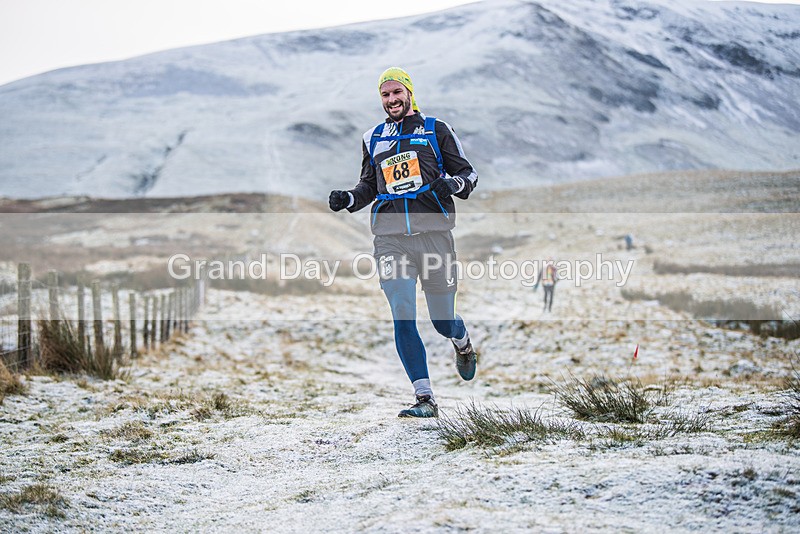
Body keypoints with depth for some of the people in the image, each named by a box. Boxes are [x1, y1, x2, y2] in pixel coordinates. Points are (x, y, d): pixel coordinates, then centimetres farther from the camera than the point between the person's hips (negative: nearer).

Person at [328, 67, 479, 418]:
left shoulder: (436, 130, 8)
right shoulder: (373, 138, 18)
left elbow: (468, 173, 10)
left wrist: (453, 184, -12)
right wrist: (348, 199, 6)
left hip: (433, 233, -2)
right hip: (391, 238, 2)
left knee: (443, 320, 6)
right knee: (402, 319, -11)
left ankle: (463, 343, 44)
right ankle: (424, 399, -7)